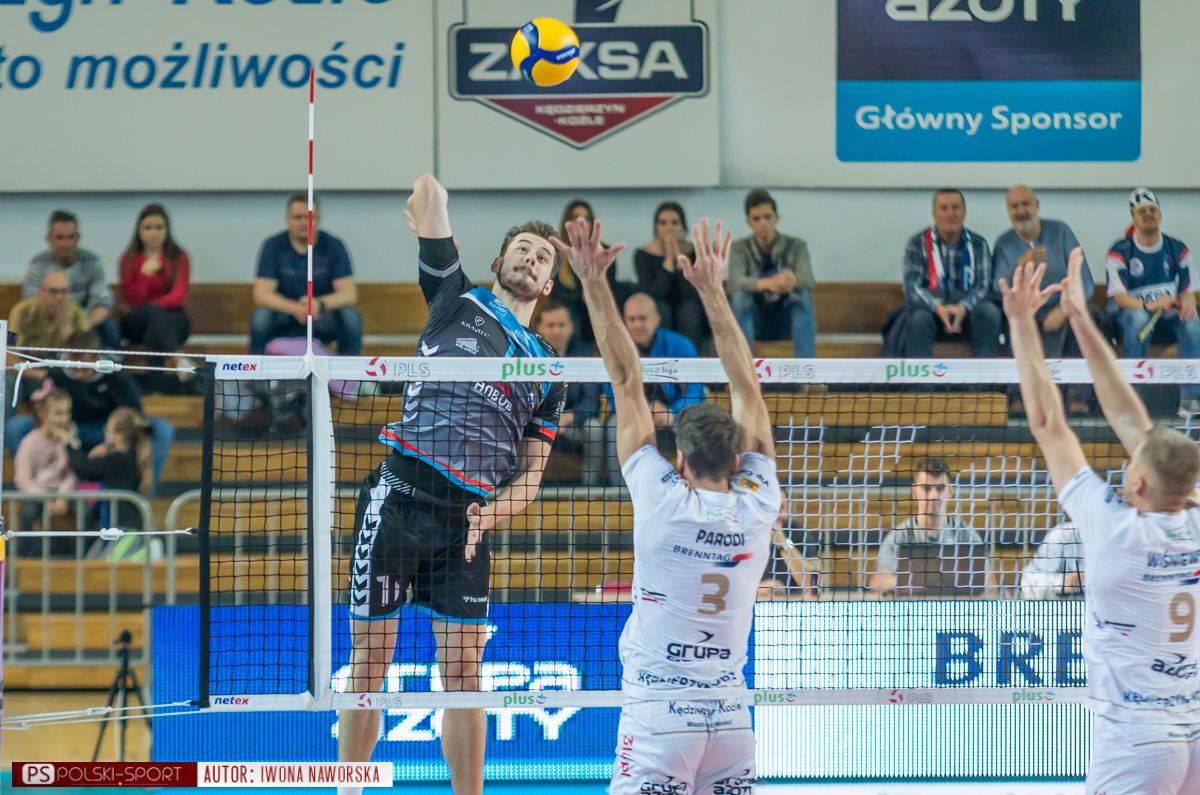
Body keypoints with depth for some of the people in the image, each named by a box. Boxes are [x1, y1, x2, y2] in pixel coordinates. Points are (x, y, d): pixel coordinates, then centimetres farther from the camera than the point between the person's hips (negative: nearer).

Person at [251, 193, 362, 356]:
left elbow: (349, 294, -15)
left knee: (350, 315, -29)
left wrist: (320, 304, -37)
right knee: (261, 315, -31)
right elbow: (261, 294, -16)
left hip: (323, 320, 0)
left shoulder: (333, 246, -7)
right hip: (285, 319, 0)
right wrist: (295, 308, -35)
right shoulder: (273, 246, -8)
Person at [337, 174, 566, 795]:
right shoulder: (459, 301, 11)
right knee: (370, 660, -1)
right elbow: (427, 198, 6)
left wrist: (490, 513, -3)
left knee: (464, 669, 0)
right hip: (397, 499, -3)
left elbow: (532, 470, 11)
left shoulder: (548, 369, 17)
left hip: (466, 519, 3)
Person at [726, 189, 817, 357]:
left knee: (804, 296, -30)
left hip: (786, 322, 0)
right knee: (740, 296, -31)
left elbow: (808, 281, -21)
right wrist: (767, 283, -46)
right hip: (755, 322, 0)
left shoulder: (796, 246, -4)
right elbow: (734, 283, -24)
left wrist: (792, 281, -47)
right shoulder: (739, 249, -5)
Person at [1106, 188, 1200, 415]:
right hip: (1133, 312, -2)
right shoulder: (1120, 251, -2)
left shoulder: (1177, 249, 8)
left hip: (1170, 315, 2)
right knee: (1138, 317, -39)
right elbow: (1119, 297, -11)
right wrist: (1148, 305, -32)